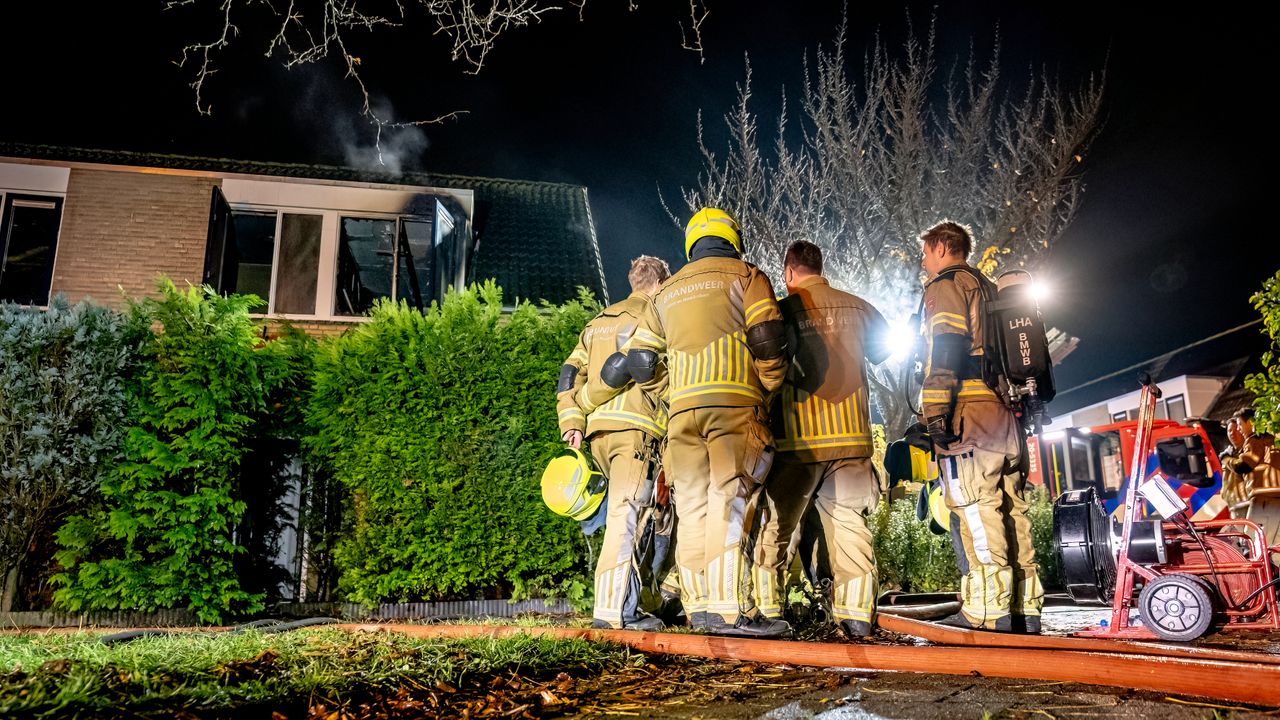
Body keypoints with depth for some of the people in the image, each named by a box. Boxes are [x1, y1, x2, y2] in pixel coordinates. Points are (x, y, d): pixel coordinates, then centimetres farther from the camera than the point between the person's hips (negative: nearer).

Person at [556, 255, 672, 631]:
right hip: (635, 426, -7)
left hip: (597, 431, 7)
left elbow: (570, 373, 16)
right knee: (627, 516, -10)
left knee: (628, 514, 14)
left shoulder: (597, 322, 24)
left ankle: (643, 599, 18)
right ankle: (614, 609, -14)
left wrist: (572, 422, 10)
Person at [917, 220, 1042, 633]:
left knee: (977, 508, -11)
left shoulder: (946, 284, 1)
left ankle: (988, 608, -14)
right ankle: (1025, 607, 9)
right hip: (1008, 415, 9)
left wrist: (936, 411, -19)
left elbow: (948, 349, -13)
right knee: (1011, 509, 8)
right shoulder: (989, 289, 28)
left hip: (972, 412, -9)